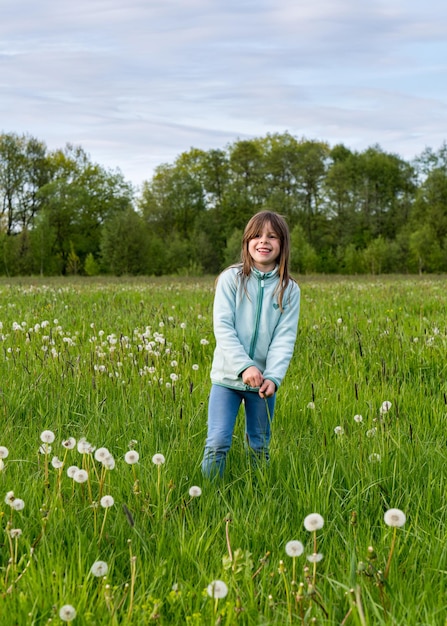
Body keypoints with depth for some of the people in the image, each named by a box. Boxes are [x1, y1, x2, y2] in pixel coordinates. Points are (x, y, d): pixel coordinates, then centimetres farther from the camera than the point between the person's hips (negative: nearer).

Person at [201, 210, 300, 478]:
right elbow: (223, 327, -10)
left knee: (260, 447, 11)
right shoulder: (231, 278, -4)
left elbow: (285, 337, -5)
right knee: (217, 443, -8)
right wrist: (244, 367, -22)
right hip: (228, 376, -2)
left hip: (264, 380, 2)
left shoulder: (289, 289, 1)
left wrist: (273, 377, -19)